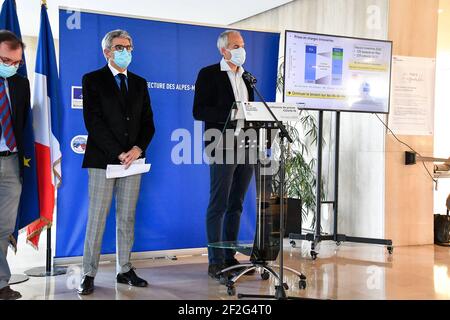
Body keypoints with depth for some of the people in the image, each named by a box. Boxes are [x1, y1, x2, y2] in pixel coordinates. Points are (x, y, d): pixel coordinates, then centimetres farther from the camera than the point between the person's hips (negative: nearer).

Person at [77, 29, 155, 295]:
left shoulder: (140, 83, 15)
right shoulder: (93, 80, 2)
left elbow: (148, 122, 12)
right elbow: (93, 122, -7)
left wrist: (138, 149, -7)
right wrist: (118, 153, -13)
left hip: (133, 159, 4)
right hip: (103, 159, -4)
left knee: (127, 218, 8)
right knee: (97, 219, -2)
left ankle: (125, 270, 17)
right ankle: (89, 274, 5)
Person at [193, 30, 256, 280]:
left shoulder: (246, 77, 19)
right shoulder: (209, 74, -1)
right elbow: (199, 111, -9)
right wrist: (231, 114, -19)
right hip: (223, 148, -6)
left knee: (236, 205, 10)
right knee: (218, 205, -4)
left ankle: (230, 257, 18)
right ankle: (216, 261, 2)